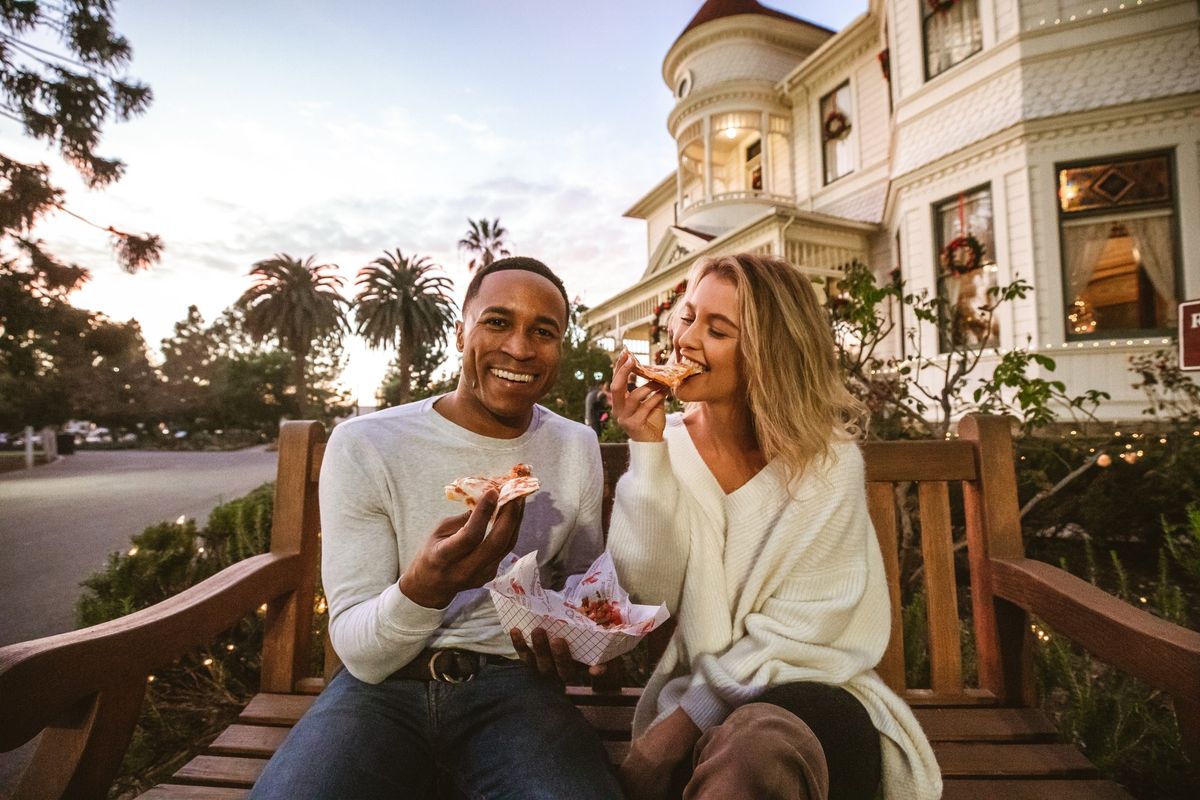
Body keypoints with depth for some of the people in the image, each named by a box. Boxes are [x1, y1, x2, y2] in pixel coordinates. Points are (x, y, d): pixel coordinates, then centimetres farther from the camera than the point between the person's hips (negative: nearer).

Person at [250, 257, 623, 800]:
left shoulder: (577, 448, 1)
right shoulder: (363, 445, -9)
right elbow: (361, 655, -10)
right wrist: (423, 589, -33)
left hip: (513, 683, 1)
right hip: (382, 687, 0)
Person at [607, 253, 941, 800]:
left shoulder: (827, 460, -12)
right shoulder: (669, 443, -3)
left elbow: (797, 632, -12)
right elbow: (648, 590, -11)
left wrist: (693, 713, -16)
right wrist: (647, 452, -20)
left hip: (809, 692, -2)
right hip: (696, 692, 3)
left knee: (756, 747, -35)